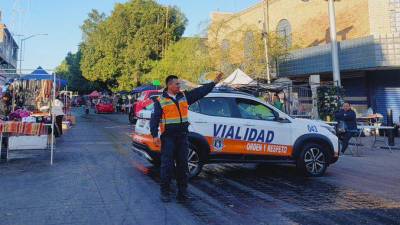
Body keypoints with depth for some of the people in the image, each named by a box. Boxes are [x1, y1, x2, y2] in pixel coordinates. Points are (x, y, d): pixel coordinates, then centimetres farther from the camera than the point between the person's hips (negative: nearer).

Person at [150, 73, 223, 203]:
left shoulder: (184, 96, 9)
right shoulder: (160, 101, -2)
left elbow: (200, 91, 10)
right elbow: (154, 119, -5)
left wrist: (214, 82, 7)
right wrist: (155, 135, -15)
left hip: (182, 137, 4)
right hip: (168, 137, -4)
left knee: (183, 164, 8)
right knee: (167, 165, -1)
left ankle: (182, 192, 18)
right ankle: (165, 191, 12)